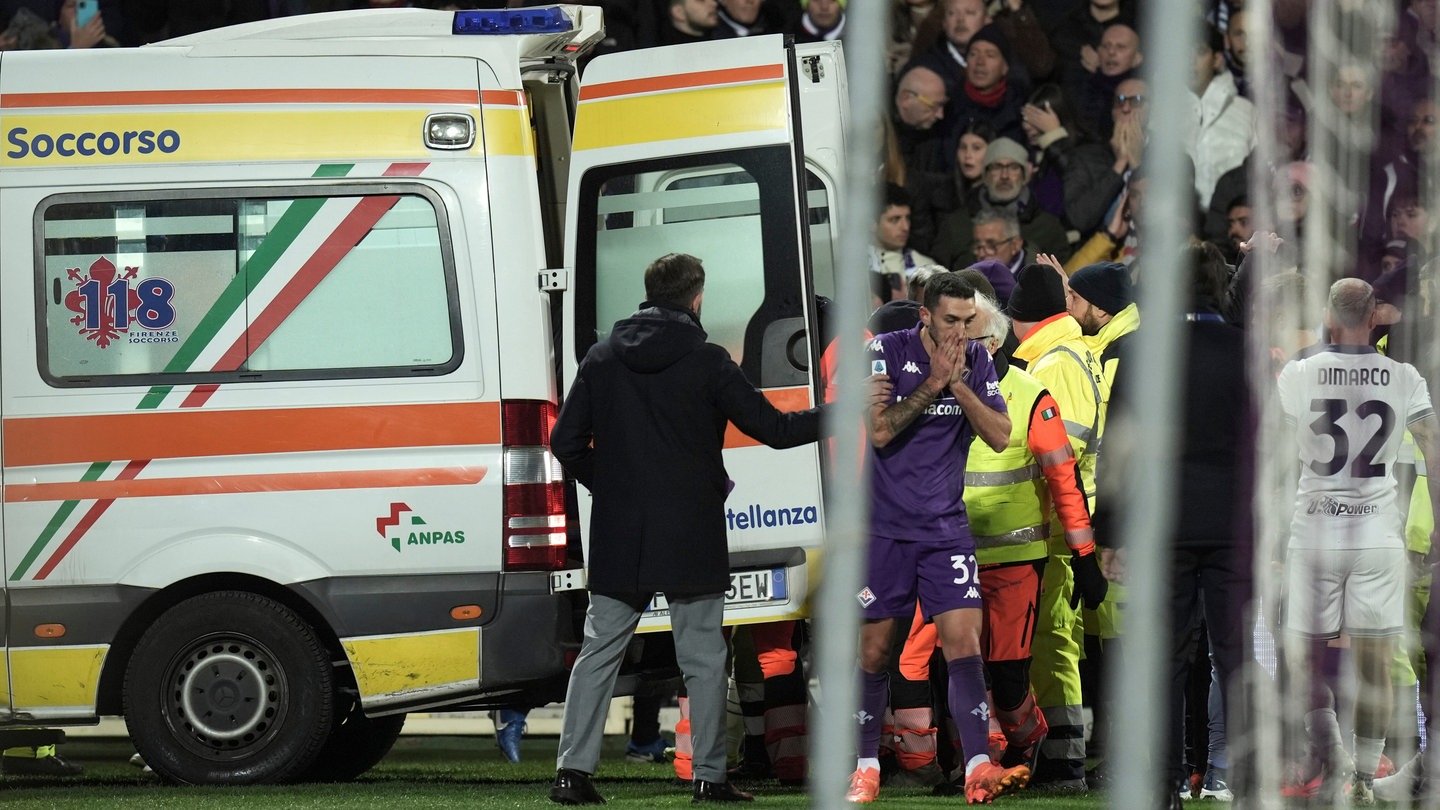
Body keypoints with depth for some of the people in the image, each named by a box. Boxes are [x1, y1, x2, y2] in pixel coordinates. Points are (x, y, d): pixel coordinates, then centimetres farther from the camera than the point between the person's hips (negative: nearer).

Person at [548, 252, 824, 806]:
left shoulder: (602, 360, 4)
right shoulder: (707, 363, -7)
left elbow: (567, 443, 4)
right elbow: (774, 429, -4)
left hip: (618, 538, 3)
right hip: (690, 540, -3)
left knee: (599, 651, 7)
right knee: (703, 659, 4)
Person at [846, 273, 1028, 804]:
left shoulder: (977, 362, 3)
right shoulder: (888, 352, -7)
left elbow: (1000, 436, -4)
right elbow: (879, 430, -16)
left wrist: (958, 385, -15)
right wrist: (933, 382, -19)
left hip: (945, 528, 2)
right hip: (884, 526, -2)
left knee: (964, 642, -12)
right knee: (874, 650, 5)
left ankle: (978, 768, -18)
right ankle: (866, 766, 18)